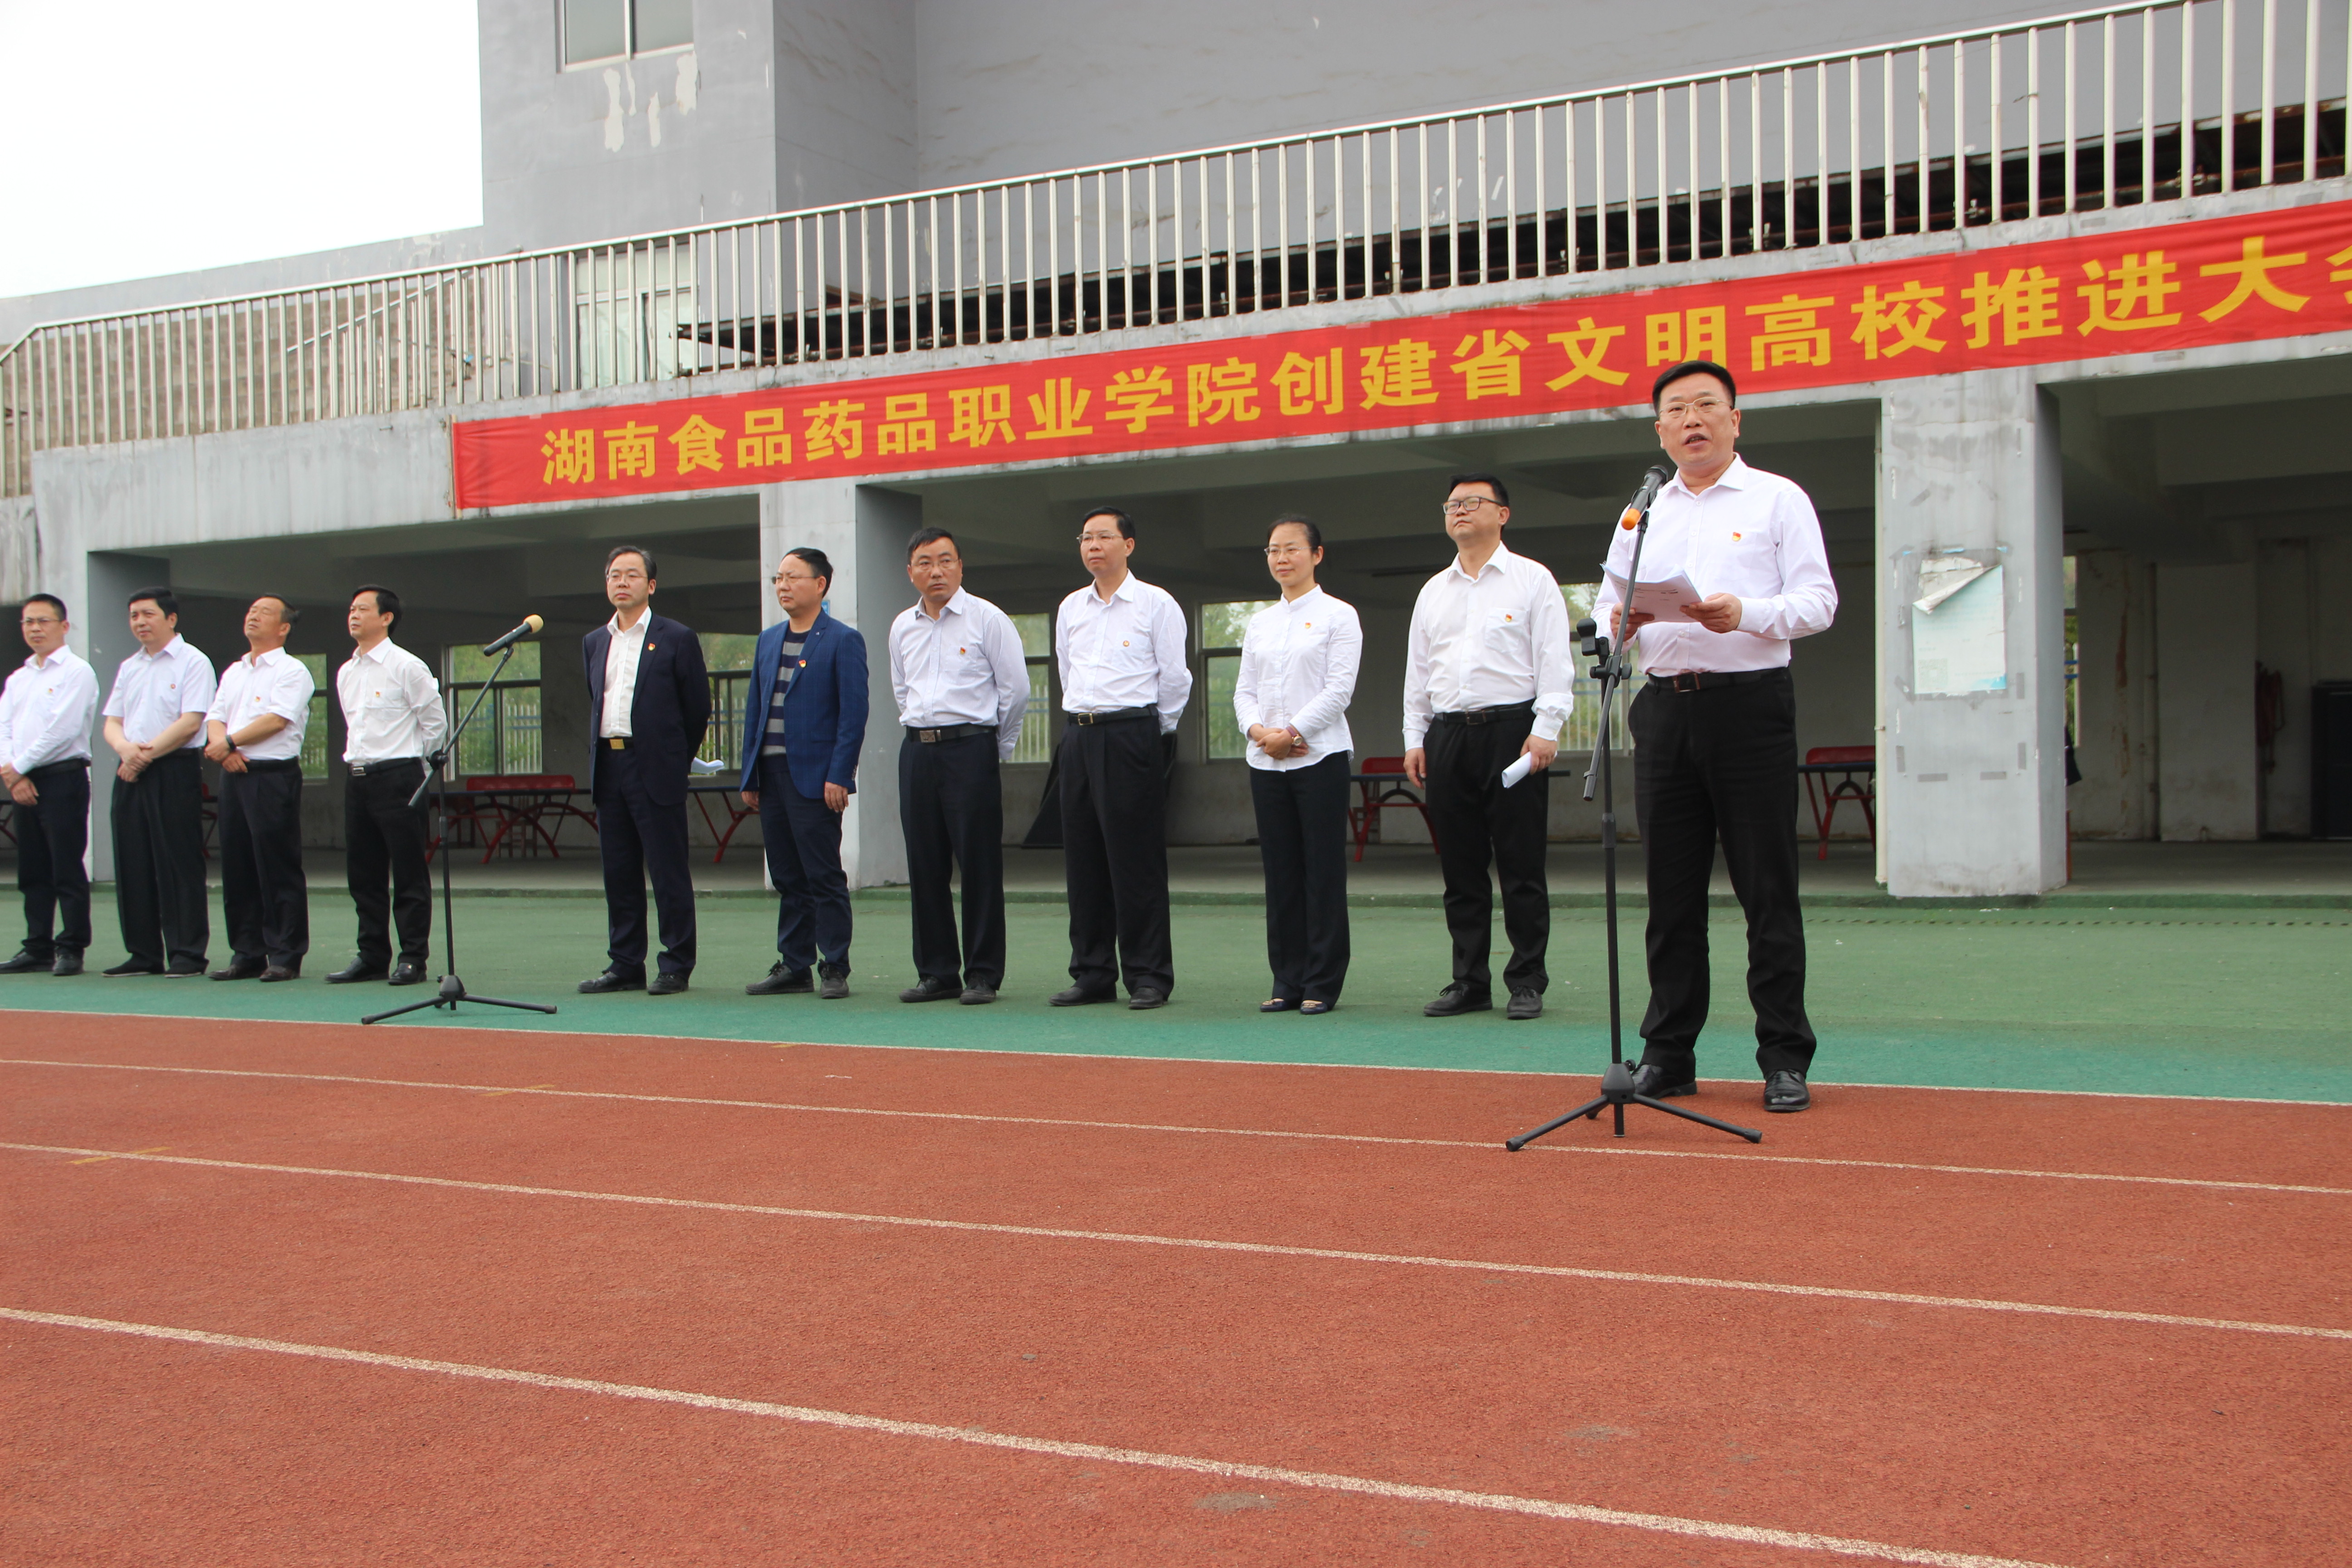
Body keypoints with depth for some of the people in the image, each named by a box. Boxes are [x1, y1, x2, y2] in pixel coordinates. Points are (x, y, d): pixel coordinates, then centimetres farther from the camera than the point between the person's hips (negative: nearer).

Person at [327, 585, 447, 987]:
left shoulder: (407, 667, -7)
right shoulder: (345, 673, 13)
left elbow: (435, 724, -3)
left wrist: (408, 763, 3)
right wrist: (359, 760, 15)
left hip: (398, 777, -7)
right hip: (358, 779, 7)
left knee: (409, 874, -3)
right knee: (362, 875, 10)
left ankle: (413, 958, 3)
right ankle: (372, 957, 18)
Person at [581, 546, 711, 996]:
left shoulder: (676, 639, -1)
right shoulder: (593, 643, 15)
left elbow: (699, 709, 1)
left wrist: (673, 762, 5)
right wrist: (599, 757, 14)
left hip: (655, 769, -5)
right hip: (607, 767, 6)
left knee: (668, 871, -3)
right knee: (618, 873, 9)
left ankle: (676, 967, 4)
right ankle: (625, 965, 16)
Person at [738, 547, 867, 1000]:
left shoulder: (843, 641, -4)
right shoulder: (768, 641, 16)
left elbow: (854, 713, -9)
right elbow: (754, 709, 17)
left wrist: (838, 777, -15)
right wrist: (749, 776, 11)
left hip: (815, 778, -6)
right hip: (771, 774, 7)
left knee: (825, 878, -2)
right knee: (787, 878, 11)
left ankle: (835, 970, 4)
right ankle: (794, 967, 17)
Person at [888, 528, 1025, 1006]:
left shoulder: (987, 619, -3)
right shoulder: (902, 627, 12)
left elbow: (1015, 689, 0)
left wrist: (997, 747, 5)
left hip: (971, 747, -5)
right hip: (917, 751, 5)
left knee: (979, 866, -4)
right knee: (925, 867, 6)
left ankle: (983, 975, 2)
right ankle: (937, 972, 14)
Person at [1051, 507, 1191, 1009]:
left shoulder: (1156, 604, -2)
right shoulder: (1070, 609, 14)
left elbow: (1175, 677, 1)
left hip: (1133, 734, -5)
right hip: (1079, 736, 6)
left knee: (1137, 860, -6)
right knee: (1083, 859, 6)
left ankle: (1148, 976, 1)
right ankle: (1092, 973, 13)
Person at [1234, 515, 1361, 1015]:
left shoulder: (1338, 615, 0)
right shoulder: (1259, 622, 15)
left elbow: (1340, 689, -8)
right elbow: (1244, 691, 12)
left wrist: (1293, 733, -14)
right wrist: (1259, 731, -7)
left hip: (1320, 756, -5)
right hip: (1266, 763, 5)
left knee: (1323, 871, -3)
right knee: (1280, 873, 6)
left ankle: (1323, 983, 4)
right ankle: (1287, 980, 13)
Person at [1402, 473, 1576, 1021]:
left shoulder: (1532, 580, 4)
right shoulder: (1433, 591, 18)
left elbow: (1554, 662, -2)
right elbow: (1417, 670, 18)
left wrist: (1545, 730, -12)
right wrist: (1414, 738, 10)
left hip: (1512, 729, -4)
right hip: (1447, 733, 5)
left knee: (1521, 864, -3)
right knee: (1460, 867, 6)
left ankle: (1527, 982, 4)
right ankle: (1469, 982, 12)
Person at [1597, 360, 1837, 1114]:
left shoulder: (1778, 500, 6)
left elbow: (1818, 601, -3)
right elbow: (1605, 608, 15)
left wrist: (1746, 613, -20)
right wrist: (1617, 621, -8)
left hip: (1750, 703, -4)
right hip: (1664, 706, 4)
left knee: (1768, 889, -3)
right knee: (1671, 888, 6)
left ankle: (1785, 1059, 4)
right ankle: (1668, 1053, 13)